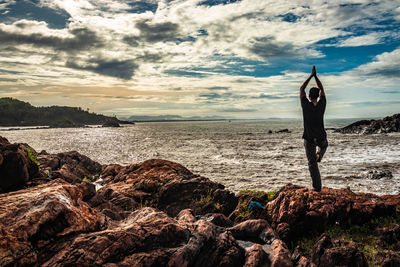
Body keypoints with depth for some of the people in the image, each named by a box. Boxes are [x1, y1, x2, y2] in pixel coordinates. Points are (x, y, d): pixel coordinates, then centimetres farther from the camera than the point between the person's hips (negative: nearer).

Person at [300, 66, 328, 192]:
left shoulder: (306, 106, -16)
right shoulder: (322, 105, -11)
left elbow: (301, 89, -4)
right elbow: (322, 90, 4)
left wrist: (311, 76, 0)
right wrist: (315, 76, 5)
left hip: (309, 139, -2)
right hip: (321, 137, 2)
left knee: (312, 163, 5)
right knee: (324, 144, 42)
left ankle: (317, 186, 3)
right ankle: (319, 155, 17)